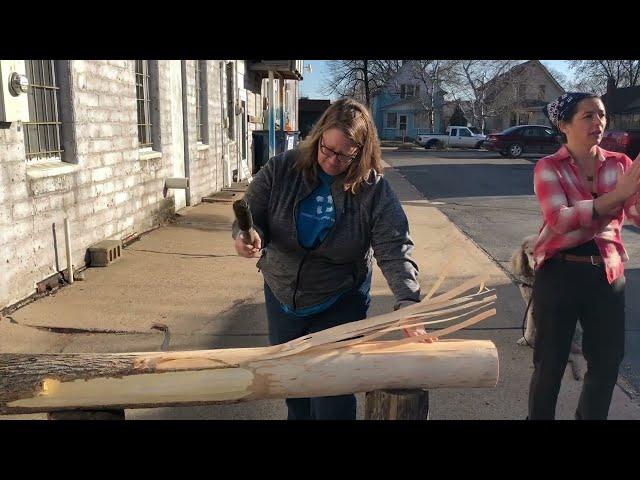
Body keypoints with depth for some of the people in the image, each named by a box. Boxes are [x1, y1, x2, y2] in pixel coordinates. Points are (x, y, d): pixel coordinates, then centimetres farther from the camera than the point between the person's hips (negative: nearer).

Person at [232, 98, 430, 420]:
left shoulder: (374, 190, -17)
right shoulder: (282, 169, -12)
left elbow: (395, 250, -23)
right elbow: (250, 215, -6)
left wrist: (408, 304, -38)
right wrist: (249, 235, -30)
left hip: (340, 305, -3)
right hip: (281, 297, 3)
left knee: (332, 401, 1)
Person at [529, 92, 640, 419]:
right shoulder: (549, 167, -9)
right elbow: (560, 220, -23)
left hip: (607, 272, 4)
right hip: (560, 273, -4)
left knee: (608, 360, 15)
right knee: (550, 362, 7)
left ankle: (590, 416, 38)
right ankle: (540, 417, 28)